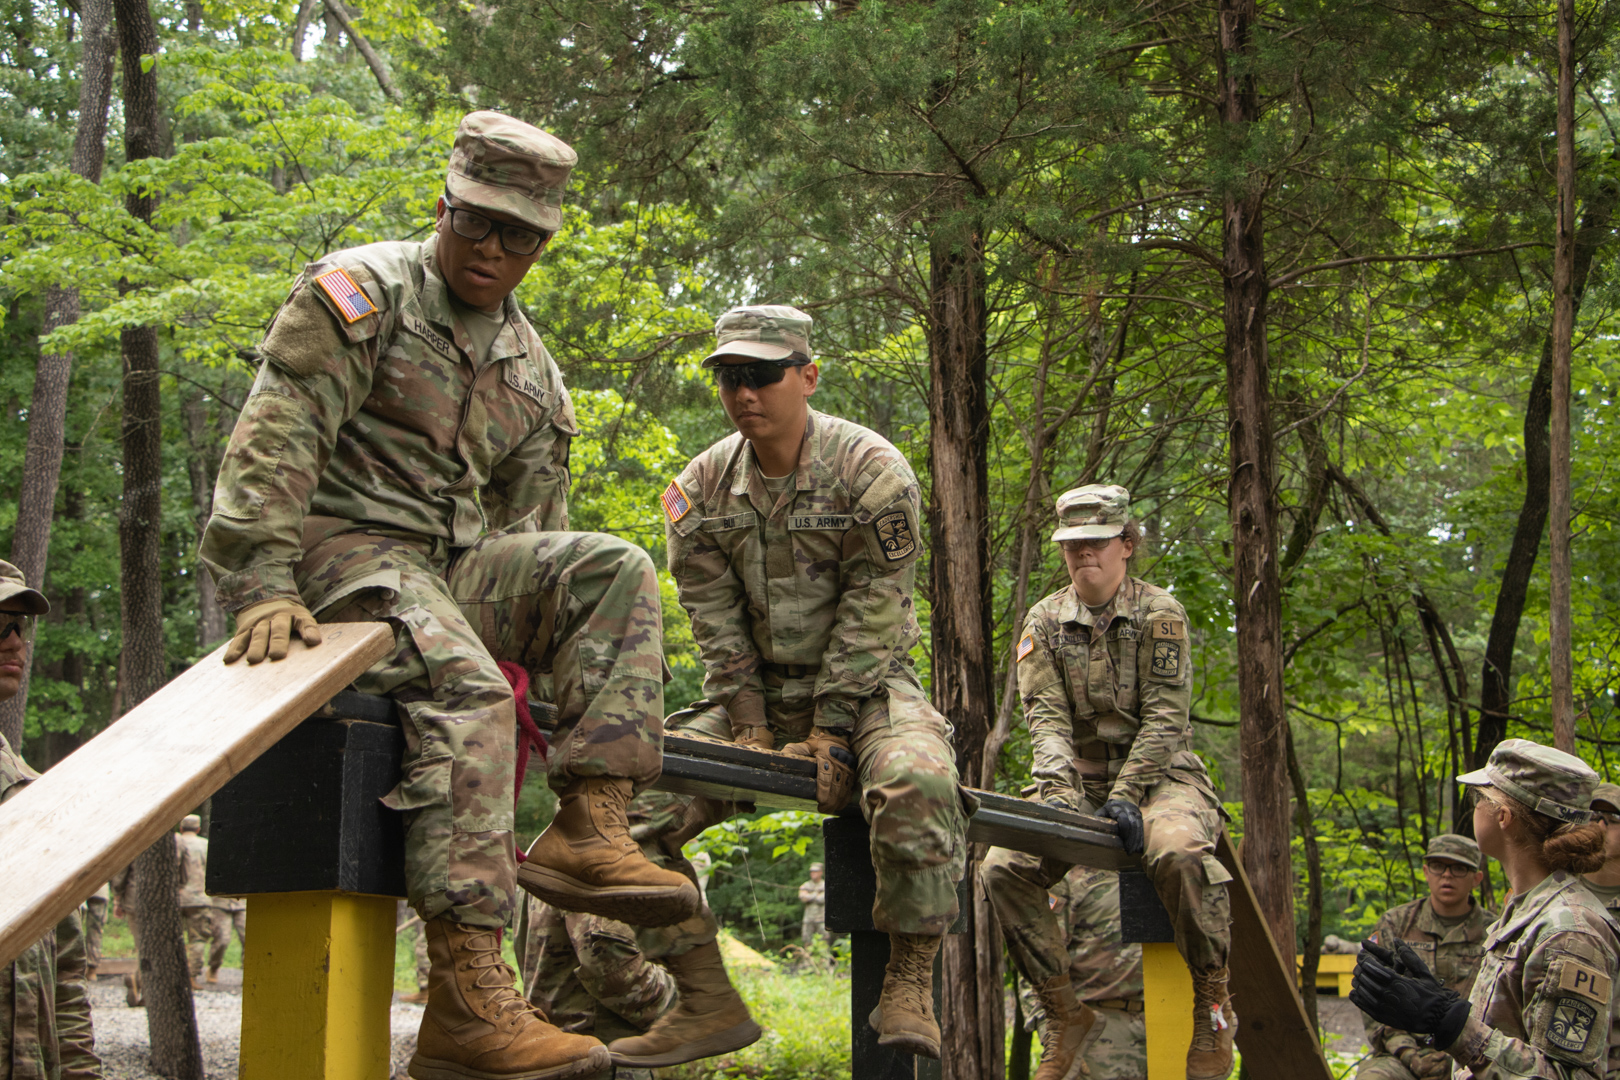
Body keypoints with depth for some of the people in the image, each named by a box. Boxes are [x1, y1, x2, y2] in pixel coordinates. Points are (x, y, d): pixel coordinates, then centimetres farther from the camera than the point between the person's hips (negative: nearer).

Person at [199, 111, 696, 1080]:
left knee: (616, 568, -16)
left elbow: (530, 519, 20)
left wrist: (527, 639, 10)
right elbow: (275, 439, -15)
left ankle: (590, 826, -27)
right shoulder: (361, 294, -4)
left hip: (452, 565, 7)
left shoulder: (532, 371, 17)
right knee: (465, 689, -33)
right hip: (342, 548, -7)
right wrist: (263, 585, -25)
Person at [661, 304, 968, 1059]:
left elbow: (871, 612, -14)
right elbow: (715, 622, -1)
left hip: (863, 685, -4)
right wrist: (749, 727, -11)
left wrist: (829, 732, -19)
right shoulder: (701, 486, 0)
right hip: (756, 689, 4)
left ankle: (909, 983, -21)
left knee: (916, 783, -35)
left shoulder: (871, 470, -11)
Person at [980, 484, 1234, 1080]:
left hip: (1160, 773, -4)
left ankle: (1212, 1004, -16)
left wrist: (1125, 797, -23)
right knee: (1003, 867, -19)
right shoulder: (1045, 620, 6)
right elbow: (1046, 715, -5)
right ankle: (1066, 1013, -4)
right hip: (1080, 778, 4)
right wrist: (1059, 792, -23)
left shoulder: (1159, 612, -4)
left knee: (1179, 852, -37)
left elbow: (1165, 716, -12)